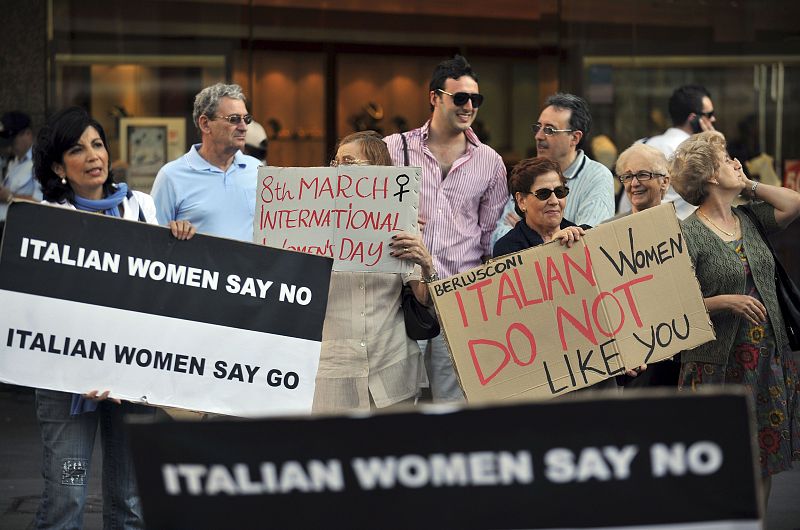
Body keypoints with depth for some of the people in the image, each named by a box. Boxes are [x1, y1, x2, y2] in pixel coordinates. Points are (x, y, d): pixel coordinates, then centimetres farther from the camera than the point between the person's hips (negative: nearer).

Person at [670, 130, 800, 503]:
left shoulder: (748, 219, 12)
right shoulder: (687, 234, -9)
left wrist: (747, 185, 8)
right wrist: (725, 301, -23)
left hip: (769, 358, 6)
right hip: (719, 367, -6)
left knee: (764, 465, 10)